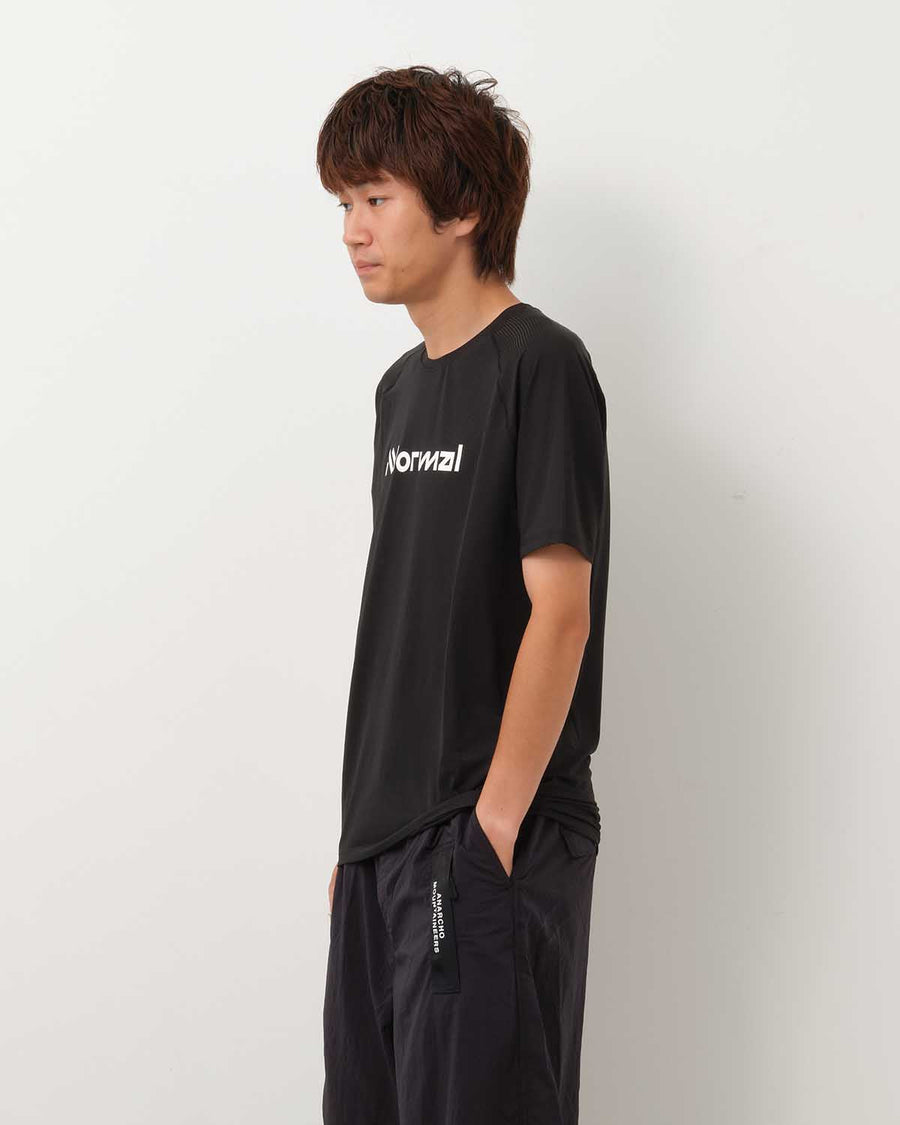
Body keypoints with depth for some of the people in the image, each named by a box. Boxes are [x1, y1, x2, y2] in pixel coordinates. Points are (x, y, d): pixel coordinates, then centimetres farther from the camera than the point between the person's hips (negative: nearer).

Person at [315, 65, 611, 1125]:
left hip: (494, 843, -8)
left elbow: (560, 610, -16)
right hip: (388, 840, 8)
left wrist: (496, 820, -18)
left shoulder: (540, 364, -10)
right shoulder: (404, 385, 14)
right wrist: (360, 831, 13)